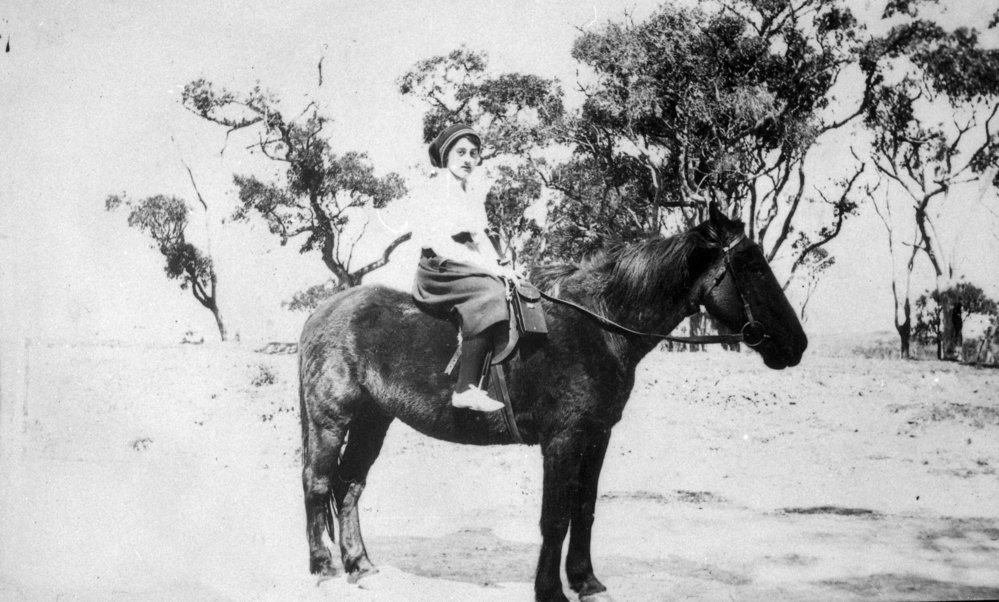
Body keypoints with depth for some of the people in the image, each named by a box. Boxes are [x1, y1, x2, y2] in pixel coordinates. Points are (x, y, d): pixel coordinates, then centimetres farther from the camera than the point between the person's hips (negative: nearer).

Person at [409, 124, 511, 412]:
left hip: (469, 268, 9)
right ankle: (466, 389, -37)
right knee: (488, 293, -33)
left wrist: (498, 266, -1)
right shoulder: (437, 191, -7)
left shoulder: (472, 194, 19)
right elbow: (441, 245, -17)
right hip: (439, 271, -9)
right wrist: (489, 268, -22)